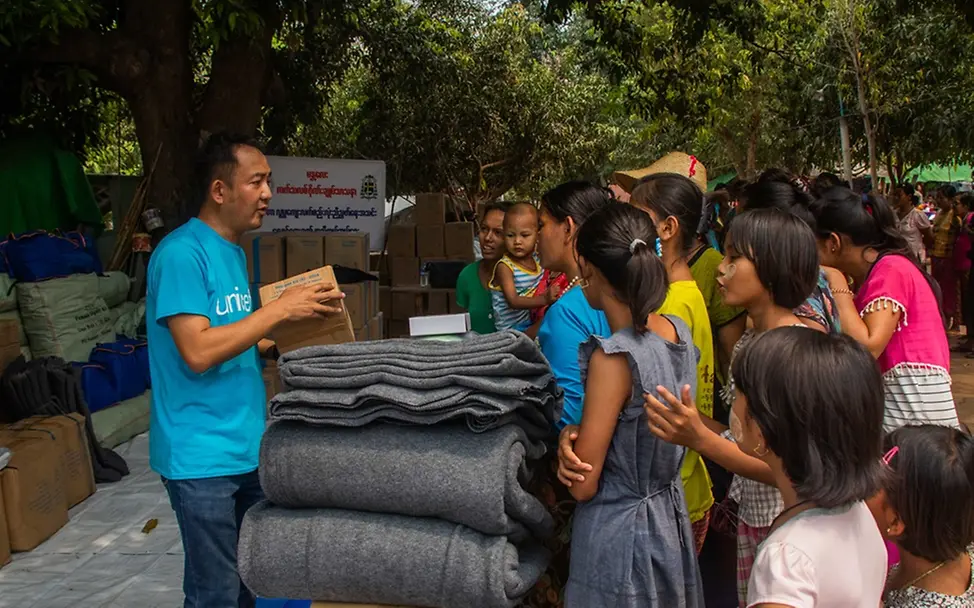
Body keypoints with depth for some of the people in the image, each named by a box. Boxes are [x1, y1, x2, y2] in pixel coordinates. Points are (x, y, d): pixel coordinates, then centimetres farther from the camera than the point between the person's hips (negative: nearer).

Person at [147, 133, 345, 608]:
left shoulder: (233, 251, 11)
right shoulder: (182, 253, -17)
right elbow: (198, 352, -24)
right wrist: (279, 309, -20)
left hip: (247, 444, 9)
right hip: (202, 455, -9)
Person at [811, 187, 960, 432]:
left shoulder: (891, 269, -11)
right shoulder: (872, 275, 15)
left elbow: (867, 348, -22)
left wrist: (837, 285, -14)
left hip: (914, 399, -9)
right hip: (890, 397, 9)